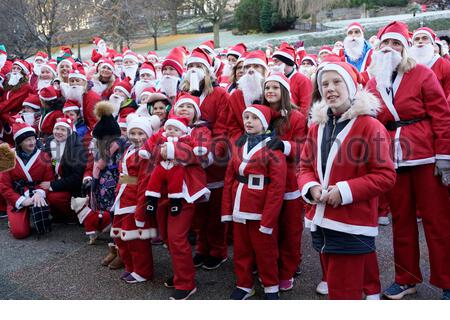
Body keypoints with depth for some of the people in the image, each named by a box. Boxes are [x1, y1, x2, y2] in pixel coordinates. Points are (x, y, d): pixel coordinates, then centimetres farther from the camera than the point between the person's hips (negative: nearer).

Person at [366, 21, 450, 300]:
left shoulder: (422, 74, -3)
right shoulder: (373, 83, 9)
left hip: (426, 159, -4)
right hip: (393, 162, 4)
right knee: (401, 221, 12)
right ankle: (407, 278, 25)